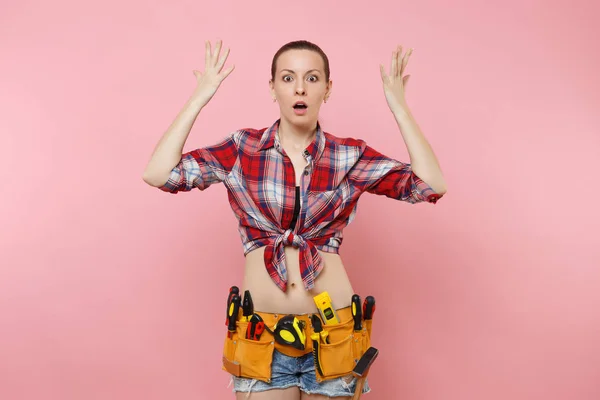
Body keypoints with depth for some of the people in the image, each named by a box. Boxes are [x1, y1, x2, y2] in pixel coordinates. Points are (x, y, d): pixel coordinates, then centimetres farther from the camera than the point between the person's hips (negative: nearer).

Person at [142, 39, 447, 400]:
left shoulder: (350, 156, -1)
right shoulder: (242, 149, -1)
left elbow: (432, 186, -8)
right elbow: (158, 174, -9)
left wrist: (399, 107, -10)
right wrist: (199, 98, -9)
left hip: (333, 330, 1)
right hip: (262, 333, 0)